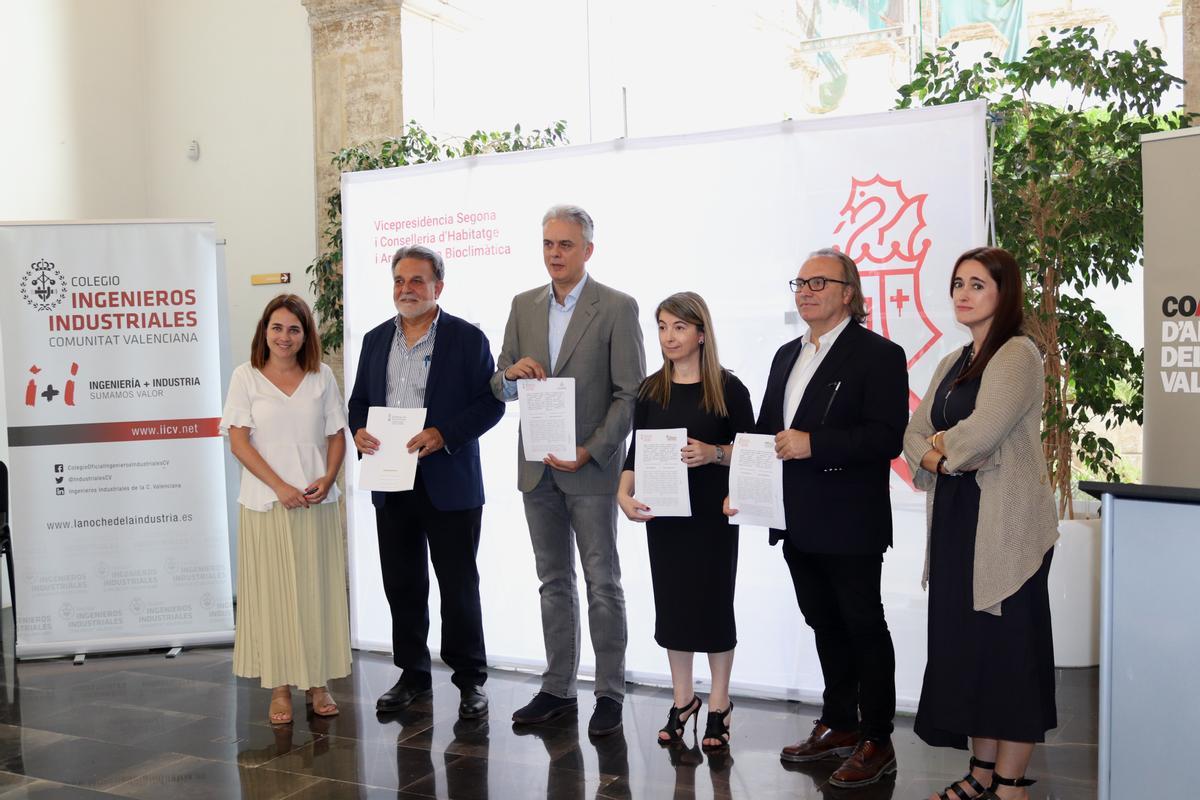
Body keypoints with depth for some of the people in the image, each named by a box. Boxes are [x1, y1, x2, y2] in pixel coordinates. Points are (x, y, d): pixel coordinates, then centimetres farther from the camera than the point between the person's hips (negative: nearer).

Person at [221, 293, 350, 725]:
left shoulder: (321, 377, 7)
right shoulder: (246, 377, 1)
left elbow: (337, 435, 9)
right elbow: (238, 441, -4)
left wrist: (327, 478, -8)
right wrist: (280, 486, -13)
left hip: (317, 503, 2)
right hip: (266, 503, -2)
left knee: (317, 591, 6)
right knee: (272, 593, 3)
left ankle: (317, 682, 18)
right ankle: (280, 688, 13)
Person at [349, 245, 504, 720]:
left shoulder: (468, 338, -4)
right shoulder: (375, 340, 12)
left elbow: (491, 402, -8)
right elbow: (360, 401, 16)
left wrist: (444, 435, -20)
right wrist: (359, 431, -6)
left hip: (450, 484, -5)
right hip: (392, 486, 5)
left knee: (459, 586, 4)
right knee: (402, 586, 12)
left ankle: (470, 681, 18)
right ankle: (413, 676, 27)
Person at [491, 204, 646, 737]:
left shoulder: (618, 308, -6)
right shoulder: (524, 306, 10)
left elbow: (630, 393, -9)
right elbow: (501, 386, 12)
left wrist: (590, 452, -16)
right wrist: (511, 373, -12)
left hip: (591, 468, -5)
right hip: (537, 467, 5)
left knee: (603, 584, 2)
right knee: (554, 583, 13)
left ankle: (610, 694, 13)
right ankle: (557, 688, 24)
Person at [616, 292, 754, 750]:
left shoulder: (728, 389, -4)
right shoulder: (651, 390, 6)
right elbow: (636, 450, 6)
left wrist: (714, 453, -21)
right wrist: (625, 493, -10)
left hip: (713, 514, -3)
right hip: (664, 512, 3)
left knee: (712, 601, 4)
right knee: (671, 602, 9)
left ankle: (718, 704, 21)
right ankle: (682, 699, 25)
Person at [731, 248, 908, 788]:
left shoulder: (878, 355, -9)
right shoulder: (787, 356, 15)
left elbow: (888, 438, -19)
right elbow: (766, 431, 19)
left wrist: (813, 444, -25)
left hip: (851, 525, -7)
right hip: (799, 524, 7)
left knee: (863, 627, 4)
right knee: (825, 626, 18)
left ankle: (877, 742, 17)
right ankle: (839, 726, 32)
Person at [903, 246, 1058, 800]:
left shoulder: (1018, 355, -9)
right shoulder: (953, 363, 16)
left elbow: (982, 432, -21)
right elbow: (915, 434, 11)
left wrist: (943, 445, -3)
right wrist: (941, 458, -9)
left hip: (1007, 524, -8)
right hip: (956, 517, 8)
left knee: (1009, 647, 2)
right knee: (964, 644, 12)